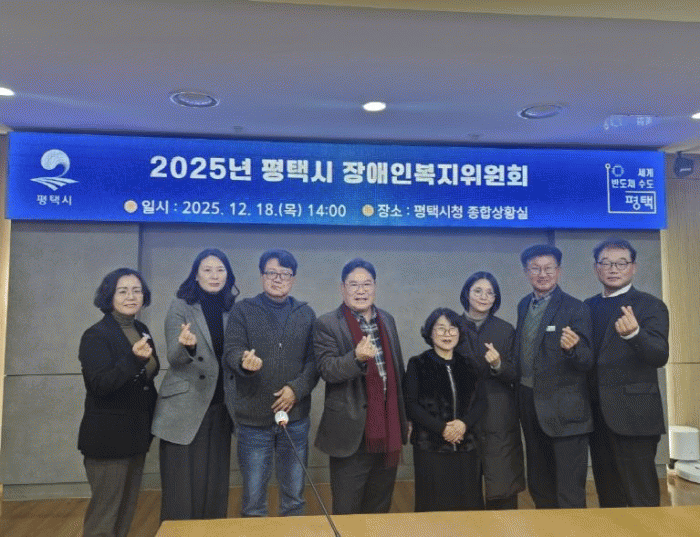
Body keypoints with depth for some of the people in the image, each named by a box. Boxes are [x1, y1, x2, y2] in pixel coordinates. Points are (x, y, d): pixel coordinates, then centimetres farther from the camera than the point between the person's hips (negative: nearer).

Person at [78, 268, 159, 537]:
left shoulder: (141, 330, 7)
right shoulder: (95, 336, -14)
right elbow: (100, 385, -24)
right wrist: (134, 359, -37)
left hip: (137, 434, 7)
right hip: (108, 438, -7)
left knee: (127, 510, 16)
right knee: (104, 515, 1)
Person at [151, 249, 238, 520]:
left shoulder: (232, 309, 8)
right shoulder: (180, 306, -4)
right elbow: (174, 357, -12)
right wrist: (187, 345, -32)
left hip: (219, 408, 4)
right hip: (185, 410, -4)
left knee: (215, 483, 9)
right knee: (183, 485, -1)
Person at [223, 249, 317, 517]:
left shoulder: (306, 314, 7)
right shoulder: (243, 310, 2)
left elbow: (314, 360, 3)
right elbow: (231, 352, -9)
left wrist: (297, 388, -13)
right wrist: (244, 362, -32)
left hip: (295, 417, 2)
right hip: (253, 418, -2)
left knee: (294, 497, 13)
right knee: (253, 498, 7)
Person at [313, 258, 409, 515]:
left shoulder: (387, 320, 11)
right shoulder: (327, 325, -8)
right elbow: (327, 370, -18)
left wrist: (405, 417, 17)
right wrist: (357, 357, -36)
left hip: (388, 431, 6)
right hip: (352, 433, -5)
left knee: (380, 507, 19)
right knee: (346, 510, 6)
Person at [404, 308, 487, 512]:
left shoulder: (467, 365, 12)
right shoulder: (418, 365, 1)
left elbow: (481, 401, 8)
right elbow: (411, 405, -5)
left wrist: (464, 422, -11)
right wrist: (441, 428, -14)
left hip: (466, 446, 3)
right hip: (430, 447, -3)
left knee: (468, 504, 4)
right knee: (434, 506, -1)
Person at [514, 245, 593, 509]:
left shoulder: (576, 309, -12)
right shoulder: (524, 306, 8)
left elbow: (587, 363, -18)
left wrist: (573, 348, -38)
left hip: (564, 411, -7)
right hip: (531, 405, 7)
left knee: (569, 494, -1)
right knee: (538, 486, 20)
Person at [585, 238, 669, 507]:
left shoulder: (651, 306, -5)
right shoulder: (588, 307, 12)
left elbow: (660, 356, -19)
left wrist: (633, 333, -36)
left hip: (633, 416, -5)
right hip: (598, 414, 6)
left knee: (642, 498, -1)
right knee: (607, 493, 16)